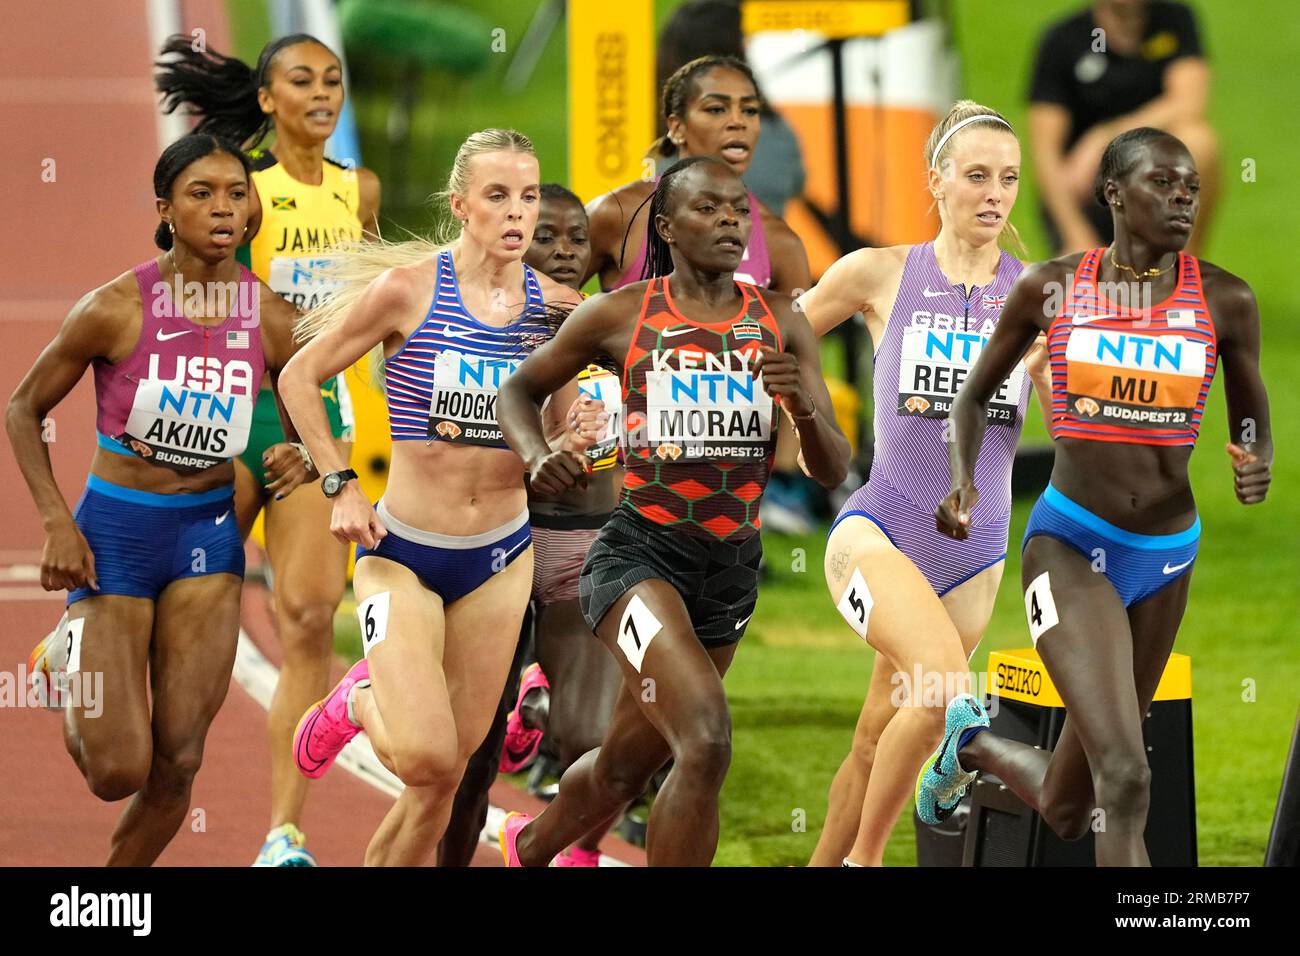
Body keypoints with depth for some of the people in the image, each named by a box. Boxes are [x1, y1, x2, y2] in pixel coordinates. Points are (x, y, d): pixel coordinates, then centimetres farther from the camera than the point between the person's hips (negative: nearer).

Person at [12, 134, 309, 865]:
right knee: (118, 773, -5)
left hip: (208, 534, 3)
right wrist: (55, 522, -12)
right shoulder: (115, 310, -14)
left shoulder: (272, 322, -4)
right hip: (114, 531, -3)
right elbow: (25, 407, -2)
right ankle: (66, 663, 30)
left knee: (178, 761, -1)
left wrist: (305, 460, -12)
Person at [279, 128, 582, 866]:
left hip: (502, 556, 4)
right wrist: (342, 487, -8)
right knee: (426, 756, -18)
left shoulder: (553, 305, 0)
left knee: (449, 769, 7)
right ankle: (361, 703, 16)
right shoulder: (407, 289, -11)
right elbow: (300, 378, -1)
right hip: (403, 553, -4)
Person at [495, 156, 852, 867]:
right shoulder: (619, 316, -4)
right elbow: (519, 391, 11)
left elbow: (833, 472, 3)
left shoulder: (779, 324, 4)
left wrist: (803, 408, -18)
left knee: (626, 767, 19)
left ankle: (531, 847, 50)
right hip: (639, 555, -5)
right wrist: (536, 456, -10)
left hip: (733, 569, 5)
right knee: (706, 741, -28)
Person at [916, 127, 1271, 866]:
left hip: (1168, 554, 3)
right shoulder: (1050, 290, -3)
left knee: (1067, 809, 15)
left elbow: (1252, 419, 11)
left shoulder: (1224, 301, -1)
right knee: (1125, 778, -23)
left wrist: (1257, 466, -13)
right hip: (1070, 546, -3)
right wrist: (964, 483, -8)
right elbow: (976, 395, 11)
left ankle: (976, 746, 47)